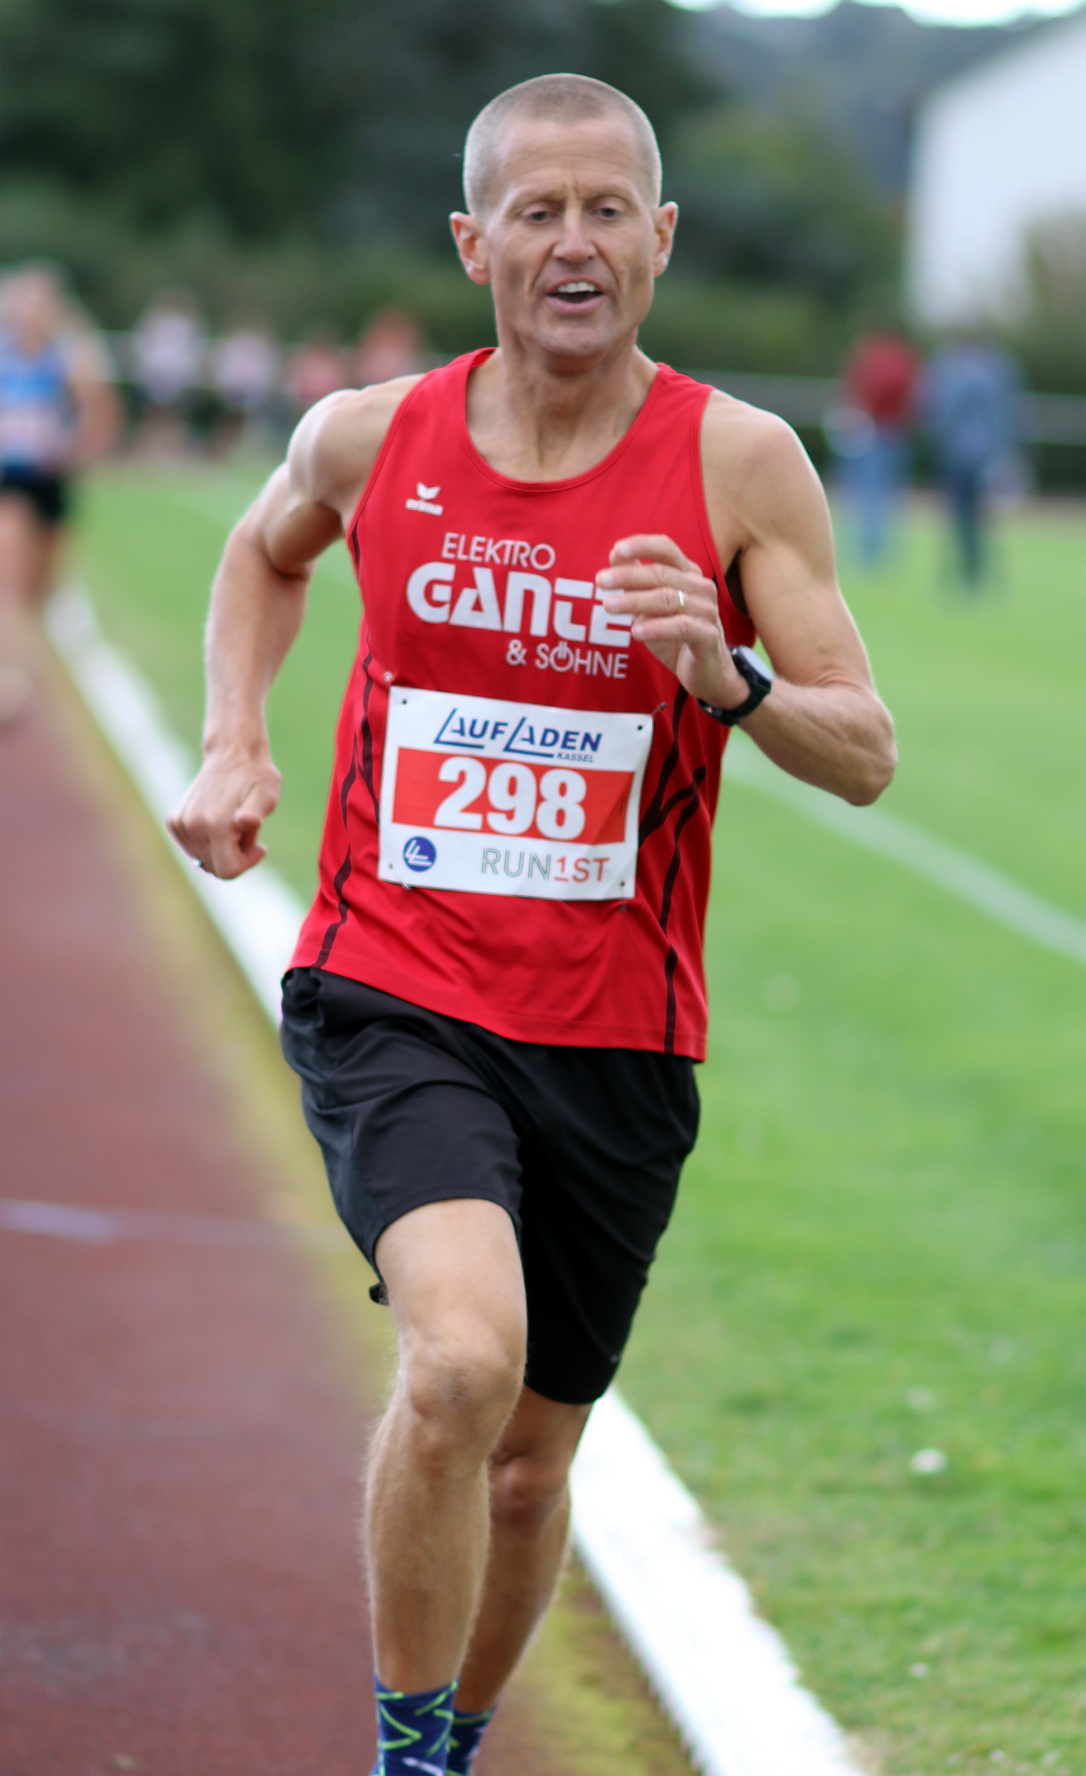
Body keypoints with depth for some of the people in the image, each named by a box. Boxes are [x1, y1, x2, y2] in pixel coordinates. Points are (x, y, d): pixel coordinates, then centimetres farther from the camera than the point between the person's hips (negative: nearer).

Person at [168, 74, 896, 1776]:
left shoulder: (741, 465, -6)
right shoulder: (370, 437, -2)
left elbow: (866, 758, -6)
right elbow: (266, 555, 23)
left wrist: (724, 676, -26)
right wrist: (233, 743, 6)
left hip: (615, 1032, 1)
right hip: (392, 996, -1)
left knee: (530, 1461, 14)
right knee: (460, 1363, -27)